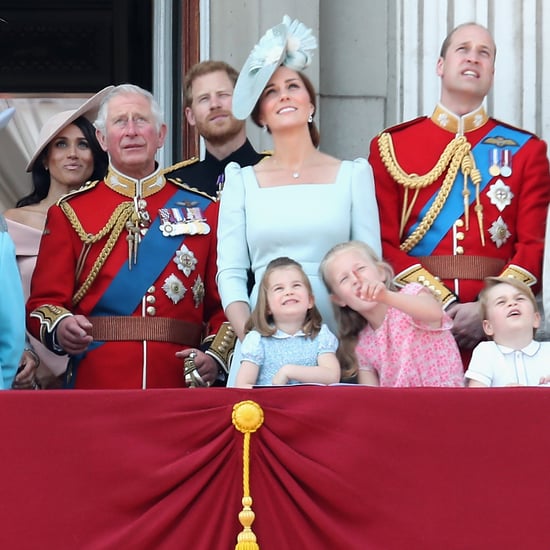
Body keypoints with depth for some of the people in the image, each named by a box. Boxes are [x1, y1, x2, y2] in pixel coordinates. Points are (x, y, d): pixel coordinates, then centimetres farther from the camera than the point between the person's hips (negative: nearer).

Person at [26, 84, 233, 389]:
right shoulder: (70, 213, 7)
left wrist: (215, 356, -10)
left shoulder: (202, 210, 10)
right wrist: (60, 327, -20)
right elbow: (45, 301, 2)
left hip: (180, 386, 1)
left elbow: (223, 303, 8)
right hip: (96, 385, -1)